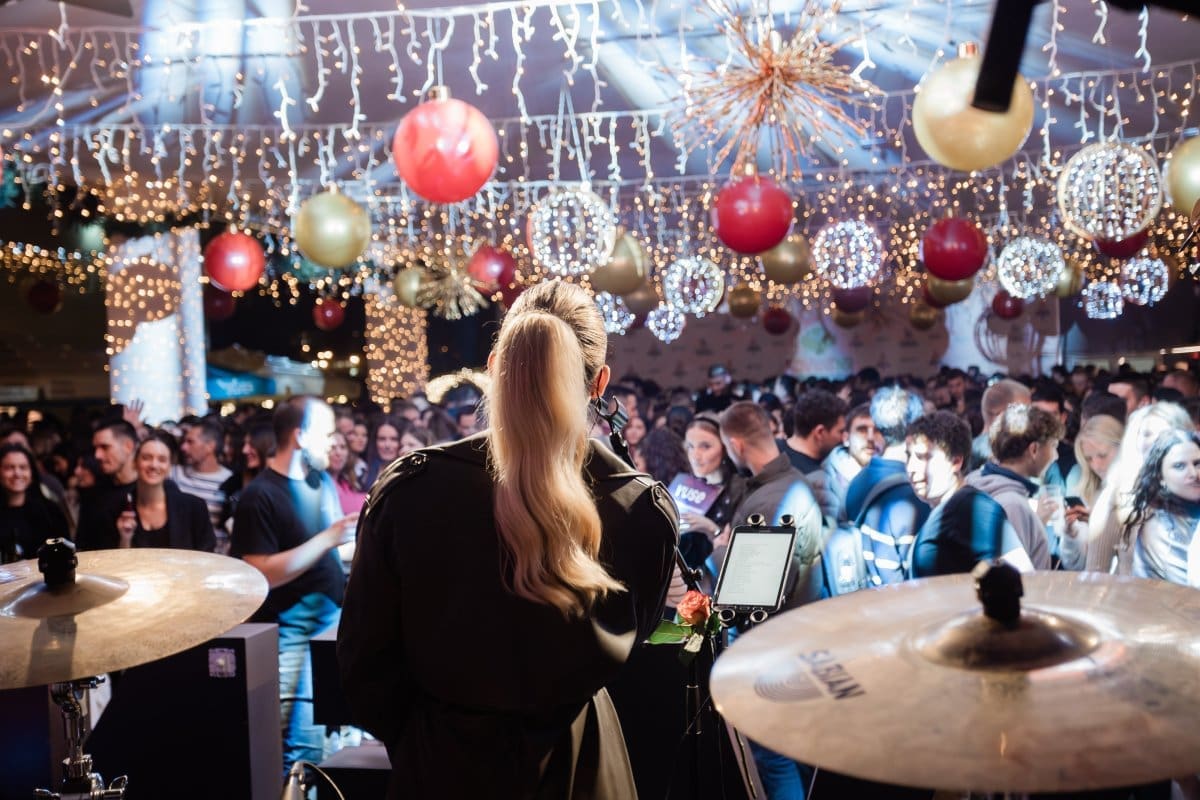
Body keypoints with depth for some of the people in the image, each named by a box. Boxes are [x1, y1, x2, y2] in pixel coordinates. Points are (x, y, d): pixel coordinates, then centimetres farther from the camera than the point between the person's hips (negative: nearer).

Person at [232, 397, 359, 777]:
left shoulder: (323, 482, 9)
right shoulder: (260, 496, -14)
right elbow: (260, 575, -21)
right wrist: (329, 538, -23)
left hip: (336, 619, 7)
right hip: (294, 635, -7)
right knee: (304, 747, -3)